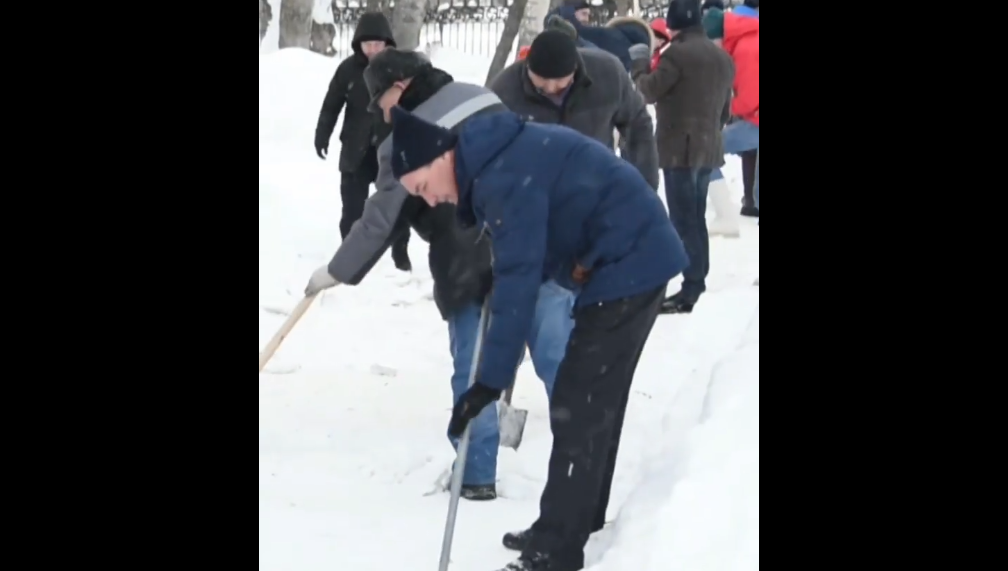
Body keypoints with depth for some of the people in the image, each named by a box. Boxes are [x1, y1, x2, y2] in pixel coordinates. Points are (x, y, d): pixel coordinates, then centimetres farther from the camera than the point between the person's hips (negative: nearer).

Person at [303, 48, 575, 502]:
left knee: (474, 375, 8)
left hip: (477, 274, -5)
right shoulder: (489, 104, 12)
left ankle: (476, 475, 15)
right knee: (560, 360, 7)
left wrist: (337, 271, 9)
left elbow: (382, 220, -2)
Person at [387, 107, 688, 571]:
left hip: (627, 266, -10)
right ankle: (578, 520, 32)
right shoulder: (497, 160, 10)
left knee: (577, 409, -8)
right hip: (637, 260, 11)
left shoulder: (504, 179, -22)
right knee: (596, 400, 20)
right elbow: (525, 263, 18)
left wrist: (491, 379, -26)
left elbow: (519, 280, -26)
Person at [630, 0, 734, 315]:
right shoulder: (722, 58, 14)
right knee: (696, 219, 15)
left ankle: (691, 290, -11)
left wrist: (640, 64, 9)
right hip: (708, 149, 9)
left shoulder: (678, 53, -14)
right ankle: (699, 283, 20)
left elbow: (649, 91, -8)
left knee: (684, 221, -8)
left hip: (681, 149, -9)